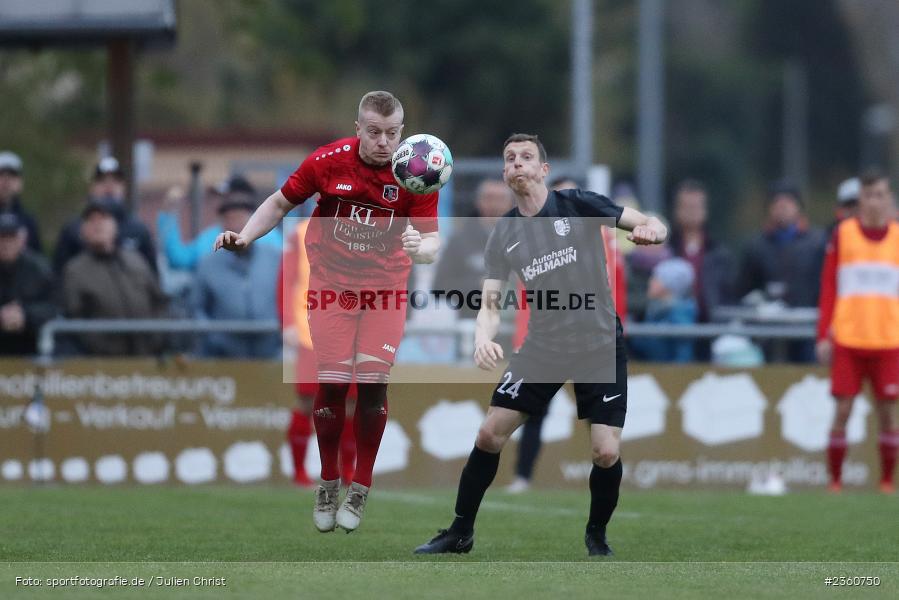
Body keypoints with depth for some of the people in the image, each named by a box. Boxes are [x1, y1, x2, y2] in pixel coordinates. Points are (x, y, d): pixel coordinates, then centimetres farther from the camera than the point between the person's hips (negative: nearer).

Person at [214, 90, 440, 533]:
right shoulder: (329, 161, -12)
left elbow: (432, 241, -14)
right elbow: (281, 202, 4)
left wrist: (421, 247, -37)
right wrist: (244, 237, -9)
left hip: (385, 287, 0)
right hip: (332, 284, 0)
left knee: (374, 380, -12)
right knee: (332, 380, -10)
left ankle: (360, 490, 4)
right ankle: (327, 484, 10)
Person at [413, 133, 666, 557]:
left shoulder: (579, 206, -7)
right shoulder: (503, 236, 2)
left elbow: (651, 226, -10)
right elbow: (491, 302, -1)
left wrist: (651, 229, -35)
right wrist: (484, 337, -23)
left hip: (599, 346, -3)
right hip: (541, 346, 3)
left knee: (606, 453, -11)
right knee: (490, 434, -3)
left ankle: (597, 536, 15)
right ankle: (460, 533, 13)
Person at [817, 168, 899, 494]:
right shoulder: (843, 234, 5)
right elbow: (828, 289, 6)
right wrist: (823, 336, 0)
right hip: (847, 341, -1)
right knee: (843, 409, -3)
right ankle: (834, 481, 5)